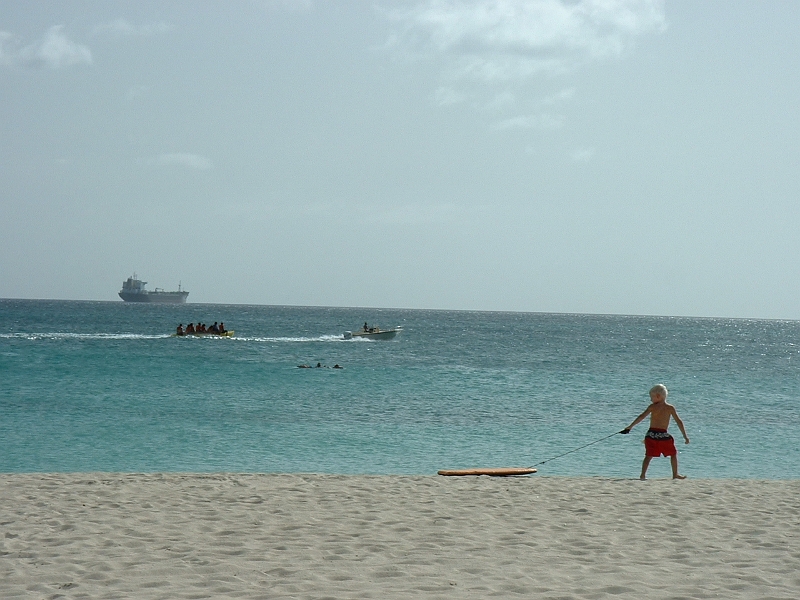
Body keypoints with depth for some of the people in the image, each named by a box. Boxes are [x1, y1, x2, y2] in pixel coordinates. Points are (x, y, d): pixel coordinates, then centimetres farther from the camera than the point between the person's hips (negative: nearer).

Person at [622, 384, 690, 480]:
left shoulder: (652, 407, 1)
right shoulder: (670, 408, 3)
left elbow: (642, 417, -5)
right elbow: (679, 422, 3)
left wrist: (631, 426, -1)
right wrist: (685, 436, 7)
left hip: (651, 433, 0)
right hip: (663, 435, 0)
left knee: (649, 456, 2)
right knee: (673, 454, 18)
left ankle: (643, 474, -13)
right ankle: (675, 474, 19)